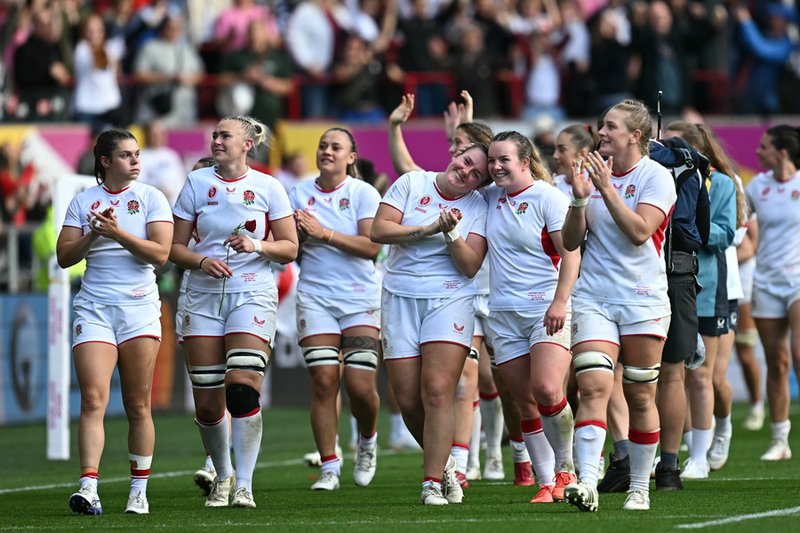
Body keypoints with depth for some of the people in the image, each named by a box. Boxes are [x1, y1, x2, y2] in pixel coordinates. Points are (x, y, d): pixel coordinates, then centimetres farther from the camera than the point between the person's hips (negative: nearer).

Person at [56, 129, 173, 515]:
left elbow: (160, 253, -6)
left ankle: (139, 491, 9)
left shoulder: (150, 198, 5)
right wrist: (93, 236, -10)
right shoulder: (83, 201, 9)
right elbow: (64, 257, 6)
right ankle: (88, 488, -21)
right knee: (93, 399, -13)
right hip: (94, 306, 1)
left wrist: (118, 233, -14)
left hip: (139, 307, 0)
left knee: (138, 406, 1)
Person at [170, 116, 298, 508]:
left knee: (242, 388, -18)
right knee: (207, 402, 2)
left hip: (253, 295, -2)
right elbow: (175, 247, 6)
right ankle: (222, 475, 25)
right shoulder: (196, 183, 6)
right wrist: (202, 261, -13)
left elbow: (289, 248, 4)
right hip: (203, 296, 2)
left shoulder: (268, 187, 2)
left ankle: (244, 485, -13)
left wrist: (257, 245, -15)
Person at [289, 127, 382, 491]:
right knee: (323, 381, -8)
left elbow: (372, 246, -13)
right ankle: (329, 467, -2)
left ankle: (367, 441, 23)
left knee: (360, 385, -8)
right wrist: (299, 232, -12)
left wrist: (324, 233, -19)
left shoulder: (363, 193, -2)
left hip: (360, 297, -2)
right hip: (315, 298, 2)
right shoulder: (300, 194, 7)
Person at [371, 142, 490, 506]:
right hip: (400, 298, 2)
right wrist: (428, 230, -12)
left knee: (437, 391, -17)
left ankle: (433, 482, -14)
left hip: (450, 300, -2)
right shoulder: (412, 183, 4)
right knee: (408, 400, -1)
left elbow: (470, 267, -5)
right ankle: (443, 462, 22)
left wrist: (451, 232, -20)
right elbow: (378, 230, -5)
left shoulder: (477, 207, 3)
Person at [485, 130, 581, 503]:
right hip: (504, 314, 6)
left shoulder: (547, 197, -6)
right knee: (525, 403, 3)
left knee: (546, 390, -21)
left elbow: (571, 253, -11)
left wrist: (560, 301, -20)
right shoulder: (491, 198, 12)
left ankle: (565, 468, -2)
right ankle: (546, 483, 8)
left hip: (546, 309, -6)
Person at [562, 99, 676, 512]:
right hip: (593, 299, 2)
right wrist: (579, 201, -8)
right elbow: (570, 242, 8)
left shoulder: (656, 177, -4)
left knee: (640, 397, 5)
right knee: (594, 386, -14)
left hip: (643, 300, -2)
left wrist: (606, 188, -20)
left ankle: (639, 488, 17)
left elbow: (640, 231, -18)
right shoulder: (594, 172, 9)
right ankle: (587, 484, -24)